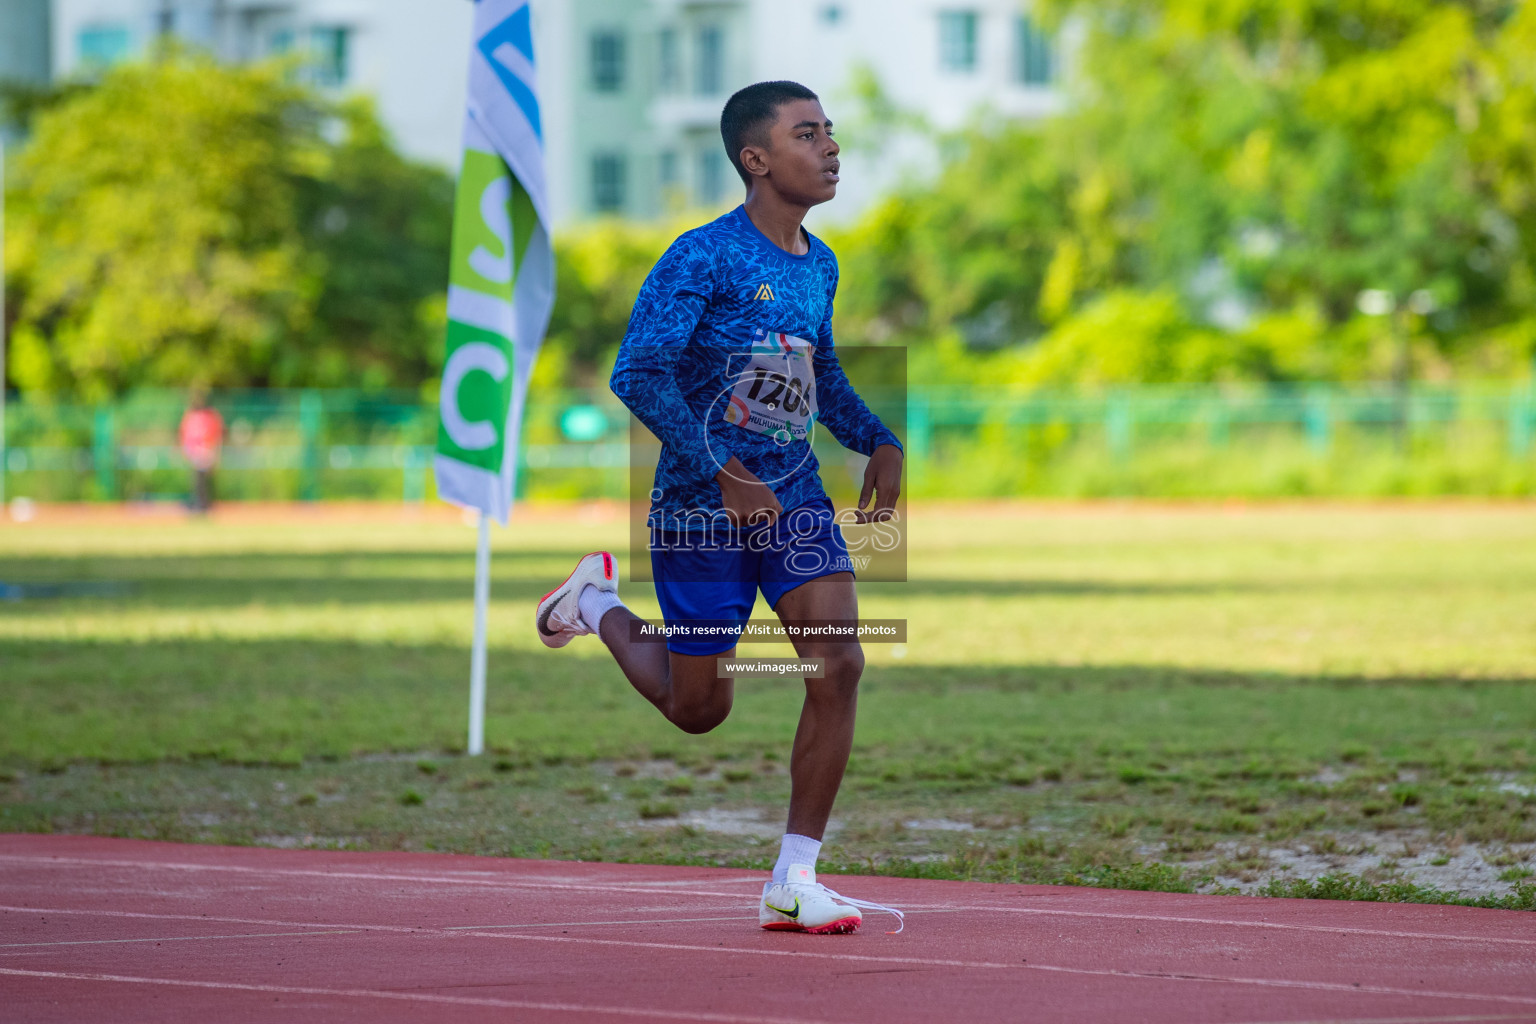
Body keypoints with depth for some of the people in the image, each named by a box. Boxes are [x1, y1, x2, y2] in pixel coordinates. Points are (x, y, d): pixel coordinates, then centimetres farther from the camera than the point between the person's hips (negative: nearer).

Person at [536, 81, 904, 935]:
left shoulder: (819, 265, 9)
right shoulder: (705, 258, -15)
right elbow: (638, 375, -22)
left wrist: (880, 444, 8)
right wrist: (725, 475, -26)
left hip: (795, 497, 6)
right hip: (701, 509, -6)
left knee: (839, 663, -14)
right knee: (700, 708, 6)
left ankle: (794, 881, -6)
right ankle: (602, 604, 37)